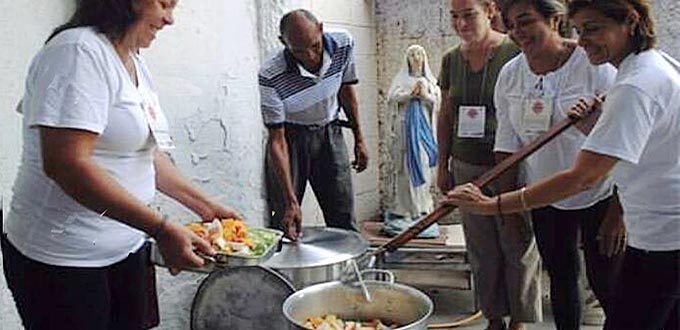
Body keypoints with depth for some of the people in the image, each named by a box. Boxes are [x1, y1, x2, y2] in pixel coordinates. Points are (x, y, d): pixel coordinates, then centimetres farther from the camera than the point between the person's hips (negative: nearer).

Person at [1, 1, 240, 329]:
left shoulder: (135, 64, 10)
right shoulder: (78, 52, -17)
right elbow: (65, 164, -26)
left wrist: (205, 206, 12)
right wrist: (161, 229, -28)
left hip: (128, 248, 8)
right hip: (63, 262, -8)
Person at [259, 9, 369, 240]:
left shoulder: (344, 45, -17)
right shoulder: (271, 77, -29)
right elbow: (277, 140, -24)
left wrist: (359, 139, 8)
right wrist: (291, 202, -29)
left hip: (329, 134, 3)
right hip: (291, 137, -3)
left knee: (344, 220, 3)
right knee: (283, 221, -5)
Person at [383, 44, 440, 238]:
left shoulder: (430, 80, 14)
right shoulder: (401, 79, 9)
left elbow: (437, 101, 6)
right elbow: (392, 98, -3)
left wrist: (425, 96, -11)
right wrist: (410, 94, -12)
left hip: (423, 126, 2)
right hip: (404, 126, -2)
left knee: (422, 164, -1)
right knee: (404, 165, -5)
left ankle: (421, 206, 4)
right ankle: (402, 207, -2)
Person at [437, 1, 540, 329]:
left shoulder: (515, 53, -9)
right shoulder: (451, 59, 7)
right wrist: (442, 166, 13)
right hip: (466, 168, 5)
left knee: (519, 247, 5)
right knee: (481, 250, 12)